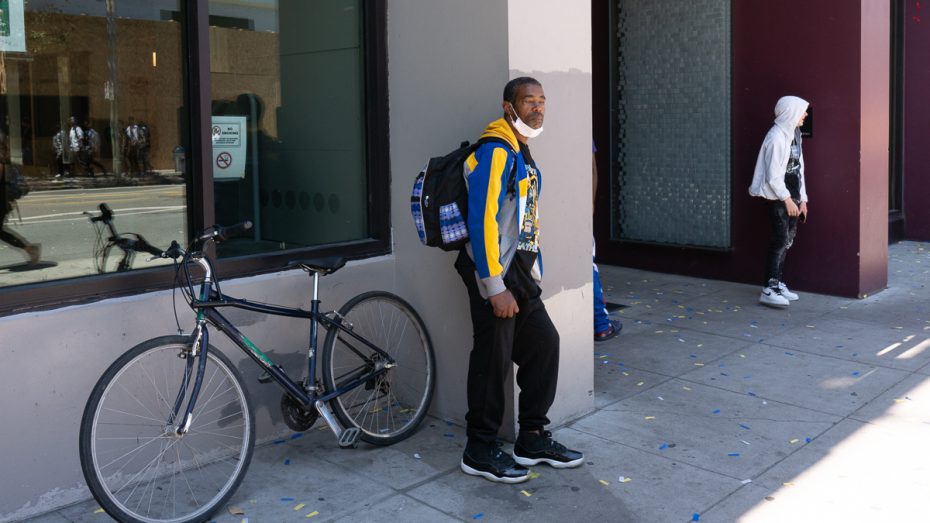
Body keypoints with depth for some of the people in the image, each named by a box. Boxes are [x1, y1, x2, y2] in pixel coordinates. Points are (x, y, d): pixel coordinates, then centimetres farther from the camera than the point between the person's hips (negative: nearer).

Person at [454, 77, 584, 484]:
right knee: (493, 357, -3)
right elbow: (483, 221, -22)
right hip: (493, 272, -10)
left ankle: (533, 439, 24)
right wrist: (496, 288, -24)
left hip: (518, 271, 10)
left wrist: (534, 274, 20)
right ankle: (480, 452, 12)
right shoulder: (495, 152, -14)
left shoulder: (521, 153, 18)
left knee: (544, 343, 12)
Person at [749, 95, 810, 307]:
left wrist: (802, 199, 14)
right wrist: (787, 200, -18)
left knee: (787, 240, 11)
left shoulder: (794, 134, 12)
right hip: (778, 198, -9)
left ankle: (778, 284, 19)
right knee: (780, 240, -11)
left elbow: (799, 169, 16)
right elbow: (773, 176, -19)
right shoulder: (776, 137, -17)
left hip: (790, 196, 9)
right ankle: (769, 289, -9)